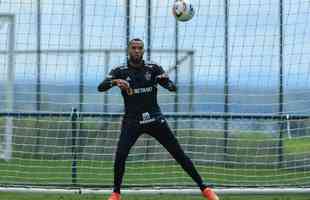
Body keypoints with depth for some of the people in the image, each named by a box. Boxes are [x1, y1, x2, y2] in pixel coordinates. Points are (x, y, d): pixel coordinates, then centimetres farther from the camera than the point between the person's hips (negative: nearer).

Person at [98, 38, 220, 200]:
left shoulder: (153, 69, -1)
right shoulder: (120, 71, -1)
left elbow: (173, 88, -9)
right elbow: (101, 87, -13)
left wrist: (166, 81, -33)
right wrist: (114, 82, -33)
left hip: (155, 118, 0)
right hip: (132, 120, 0)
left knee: (178, 153, -2)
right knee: (120, 155, -19)